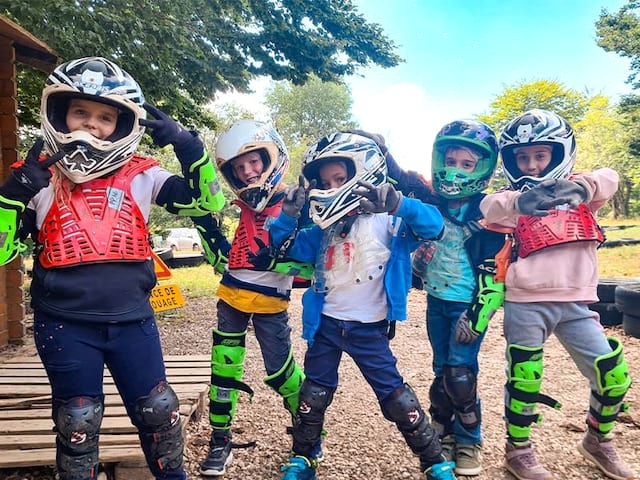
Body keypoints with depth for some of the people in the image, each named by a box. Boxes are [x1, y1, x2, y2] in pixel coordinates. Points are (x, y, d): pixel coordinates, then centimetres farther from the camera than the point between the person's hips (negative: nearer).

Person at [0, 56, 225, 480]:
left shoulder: (140, 175, 1)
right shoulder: (38, 177, 0)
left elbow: (207, 201, -2)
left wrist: (187, 145, -14)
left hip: (132, 319, 1)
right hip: (65, 324, -1)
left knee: (159, 411, 12)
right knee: (78, 422, 11)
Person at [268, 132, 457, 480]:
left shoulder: (386, 221, -12)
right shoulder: (323, 229, 3)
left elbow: (433, 226, -24)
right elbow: (287, 247, 6)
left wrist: (398, 205, -42)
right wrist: (288, 215, -13)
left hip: (369, 329, -4)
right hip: (325, 324, 4)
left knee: (396, 397, 3)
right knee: (313, 395, 14)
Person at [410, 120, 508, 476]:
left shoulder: (487, 215, -13)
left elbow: (493, 274, -15)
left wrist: (476, 317, -18)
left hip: (468, 304, -5)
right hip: (436, 302, 5)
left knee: (460, 373, -6)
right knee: (442, 371, 14)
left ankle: (469, 440, 15)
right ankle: (444, 432, 30)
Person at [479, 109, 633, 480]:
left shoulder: (580, 193, 7)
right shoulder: (516, 201, 2)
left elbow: (609, 180, -14)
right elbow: (490, 207, -20)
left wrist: (580, 186, -36)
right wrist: (518, 201, -42)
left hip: (575, 303, 2)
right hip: (526, 304, -2)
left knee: (614, 376, 4)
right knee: (524, 380, 6)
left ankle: (598, 441, 31)